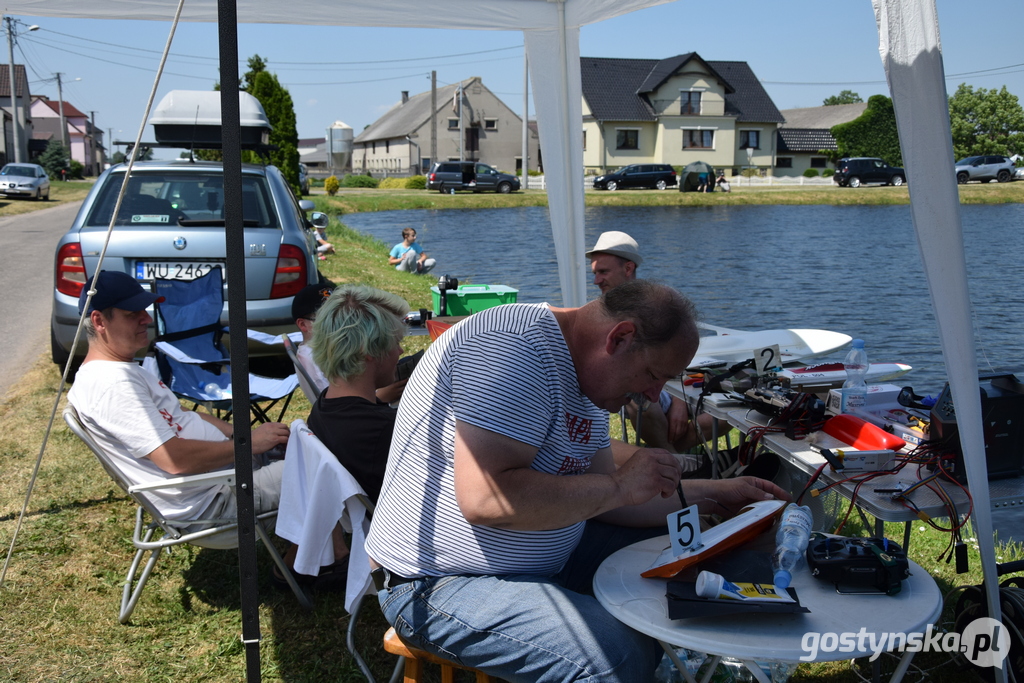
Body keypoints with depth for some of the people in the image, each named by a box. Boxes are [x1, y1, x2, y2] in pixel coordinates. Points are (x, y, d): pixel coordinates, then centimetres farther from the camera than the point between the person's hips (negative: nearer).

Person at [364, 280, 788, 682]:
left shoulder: (586, 373, 8)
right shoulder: (513, 347, -23)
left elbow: (594, 499, 12)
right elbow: (484, 500, -33)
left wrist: (713, 495, 8)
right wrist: (618, 485, -23)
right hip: (442, 581, -9)